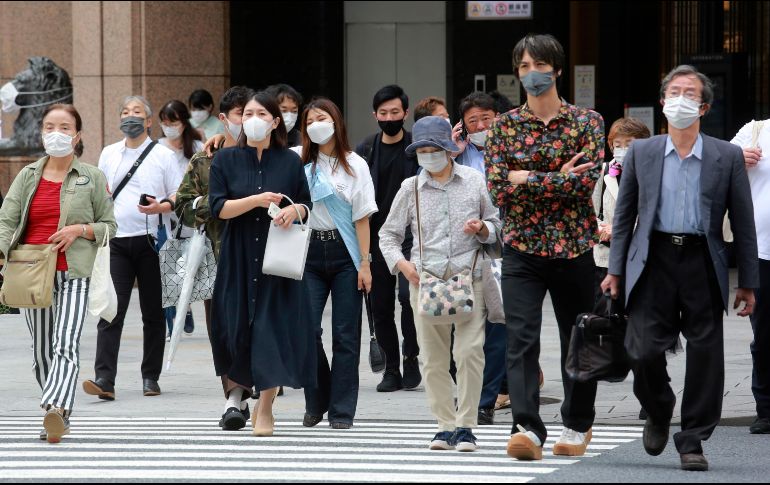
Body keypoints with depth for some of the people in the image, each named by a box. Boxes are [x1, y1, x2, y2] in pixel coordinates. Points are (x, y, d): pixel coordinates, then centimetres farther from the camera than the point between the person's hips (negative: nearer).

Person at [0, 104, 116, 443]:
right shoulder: (28, 176, 11)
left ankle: (56, 409, -37)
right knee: (41, 349, 7)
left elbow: (109, 225, 9)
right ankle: (55, 421, 17)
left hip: (74, 274, -3)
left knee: (66, 345, -20)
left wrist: (81, 230, -10)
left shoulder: (92, 178, 6)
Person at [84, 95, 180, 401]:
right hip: (116, 241, 1)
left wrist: (160, 207, -17)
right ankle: (104, 378, -18)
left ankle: (150, 377, 14)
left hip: (151, 240, -1)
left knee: (153, 312, 5)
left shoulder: (163, 155, 5)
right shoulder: (109, 154, 15)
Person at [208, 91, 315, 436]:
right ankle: (236, 390, 27)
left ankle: (265, 409, 2)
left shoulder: (290, 162, 4)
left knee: (274, 328, -5)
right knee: (236, 327, 2)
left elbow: (307, 205, 10)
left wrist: (294, 210, -13)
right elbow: (218, 207, -5)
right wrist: (256, 200, -18)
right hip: (237, 256, 0)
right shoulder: (226, 159, 3)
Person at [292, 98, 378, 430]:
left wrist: (365, 264, -6)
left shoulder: (354, 165, 2)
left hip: (344, 252, -1)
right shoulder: (299, 160, 7)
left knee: (345, 334, -1)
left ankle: (341, 411, 4)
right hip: (310, 252, 1)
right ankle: (316, 403, 11)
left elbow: (362, 218, -1)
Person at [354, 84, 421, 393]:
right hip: (377, 237, 3)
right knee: (381, 306, 4)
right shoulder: (365, 151, 8)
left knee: (408, 294, -19)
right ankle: (392, 369, 14)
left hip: (411, 236, -3)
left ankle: (411, 359, -2)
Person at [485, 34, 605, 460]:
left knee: (578, 340, 10)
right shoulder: (504, 126, 5)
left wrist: (527, 179, -14)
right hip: (521, 248, 0)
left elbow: (586, 181, -13)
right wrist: (559, 179, -10)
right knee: (521, 339, -14)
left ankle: (577, 425, 26)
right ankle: (527, 428, -22)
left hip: (574, 246, 0)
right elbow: (498, 189, -5)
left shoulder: (586, 121, 1)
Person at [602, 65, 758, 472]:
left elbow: (743, 224, 6)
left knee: (705, 356, -1)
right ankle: (659, 414, 22)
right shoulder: (641, 153, 9)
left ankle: (692, 441, 11)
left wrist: (748, 282, 3)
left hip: (702, 264, 0)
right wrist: (615, 270, 5)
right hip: (654, 259, 0)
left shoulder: (727, 157, 5)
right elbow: (624, 216, 13)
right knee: (644, 351, -7)